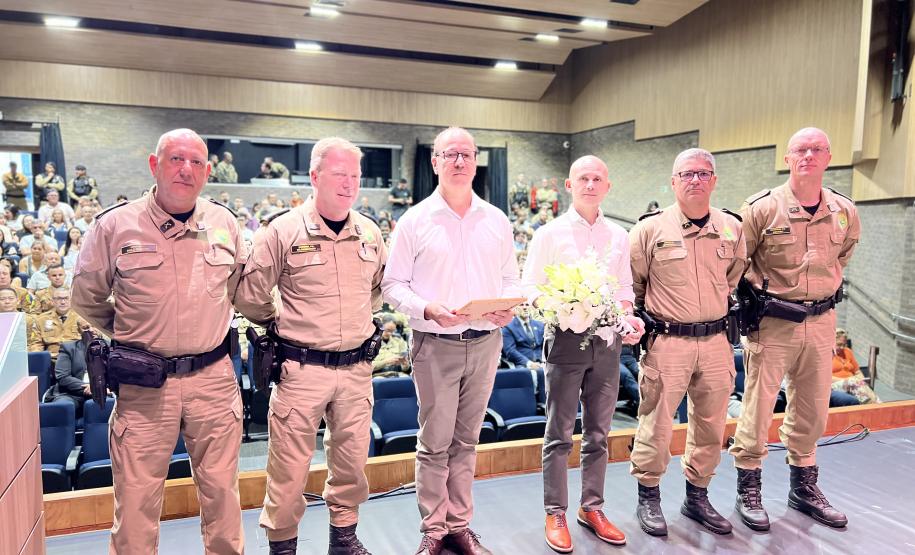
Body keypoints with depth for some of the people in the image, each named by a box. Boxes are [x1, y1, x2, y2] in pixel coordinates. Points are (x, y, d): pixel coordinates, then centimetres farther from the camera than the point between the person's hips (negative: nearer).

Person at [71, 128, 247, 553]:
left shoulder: (224, 223, 3)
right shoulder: (114, 226, -5)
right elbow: (86, 298, 8)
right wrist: (128, 335, 12)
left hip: (213, 378, 2)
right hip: (144, 383, -2)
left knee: (221, 490, 13)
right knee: (137, 499, 7)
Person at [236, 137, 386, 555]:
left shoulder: (370, 234, 5)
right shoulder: (283, 231, -8)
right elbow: (250, 296, -1)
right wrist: (286, 326, 8)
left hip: (356, 368, 4)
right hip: (301, 368, -4)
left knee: (352, 458, 15)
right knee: (290, 464, 5)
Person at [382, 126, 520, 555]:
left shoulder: (496, 220, 8)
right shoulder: (414, 221, -2)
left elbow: (510, 277, 14)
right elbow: (393, 285, -2)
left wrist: (509, 305, -8)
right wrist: (427, 309, -19)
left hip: (485, 342, 3)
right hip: (435, 344, -3)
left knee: (466, 440, 14)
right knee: (435, 442, 4)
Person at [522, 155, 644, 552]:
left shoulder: (619, 236, 10)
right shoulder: (549, 233, -1)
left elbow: (625, 287, 15)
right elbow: (530, 288, -3)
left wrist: (628, 315, -5)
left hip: (607, 341, 4)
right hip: (565, 339, -4)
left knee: (598, 433, 12)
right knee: (560, 434, 2)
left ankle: (592, 508, 26)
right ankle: (555, 514, 15)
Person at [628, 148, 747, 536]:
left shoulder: (732, 228, 6)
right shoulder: (651, 228, -6)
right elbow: (630, 283, 4)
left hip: (715, 342, 4)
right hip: (667, 342, -4)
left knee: (711, 426, 13)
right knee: (656, 425, 1)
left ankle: (697, 497, 31)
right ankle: (648, 499, 20)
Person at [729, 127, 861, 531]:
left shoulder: (844, 212, 3)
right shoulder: (762, 208, -10)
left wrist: (829, 284, 16)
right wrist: (760, 292, -4)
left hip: (821, 321, 5)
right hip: (772, 322, -4)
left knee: (812, 409, 14)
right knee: (758, 406, 1)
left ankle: (804, 488, 32)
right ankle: (748, 489, 17)